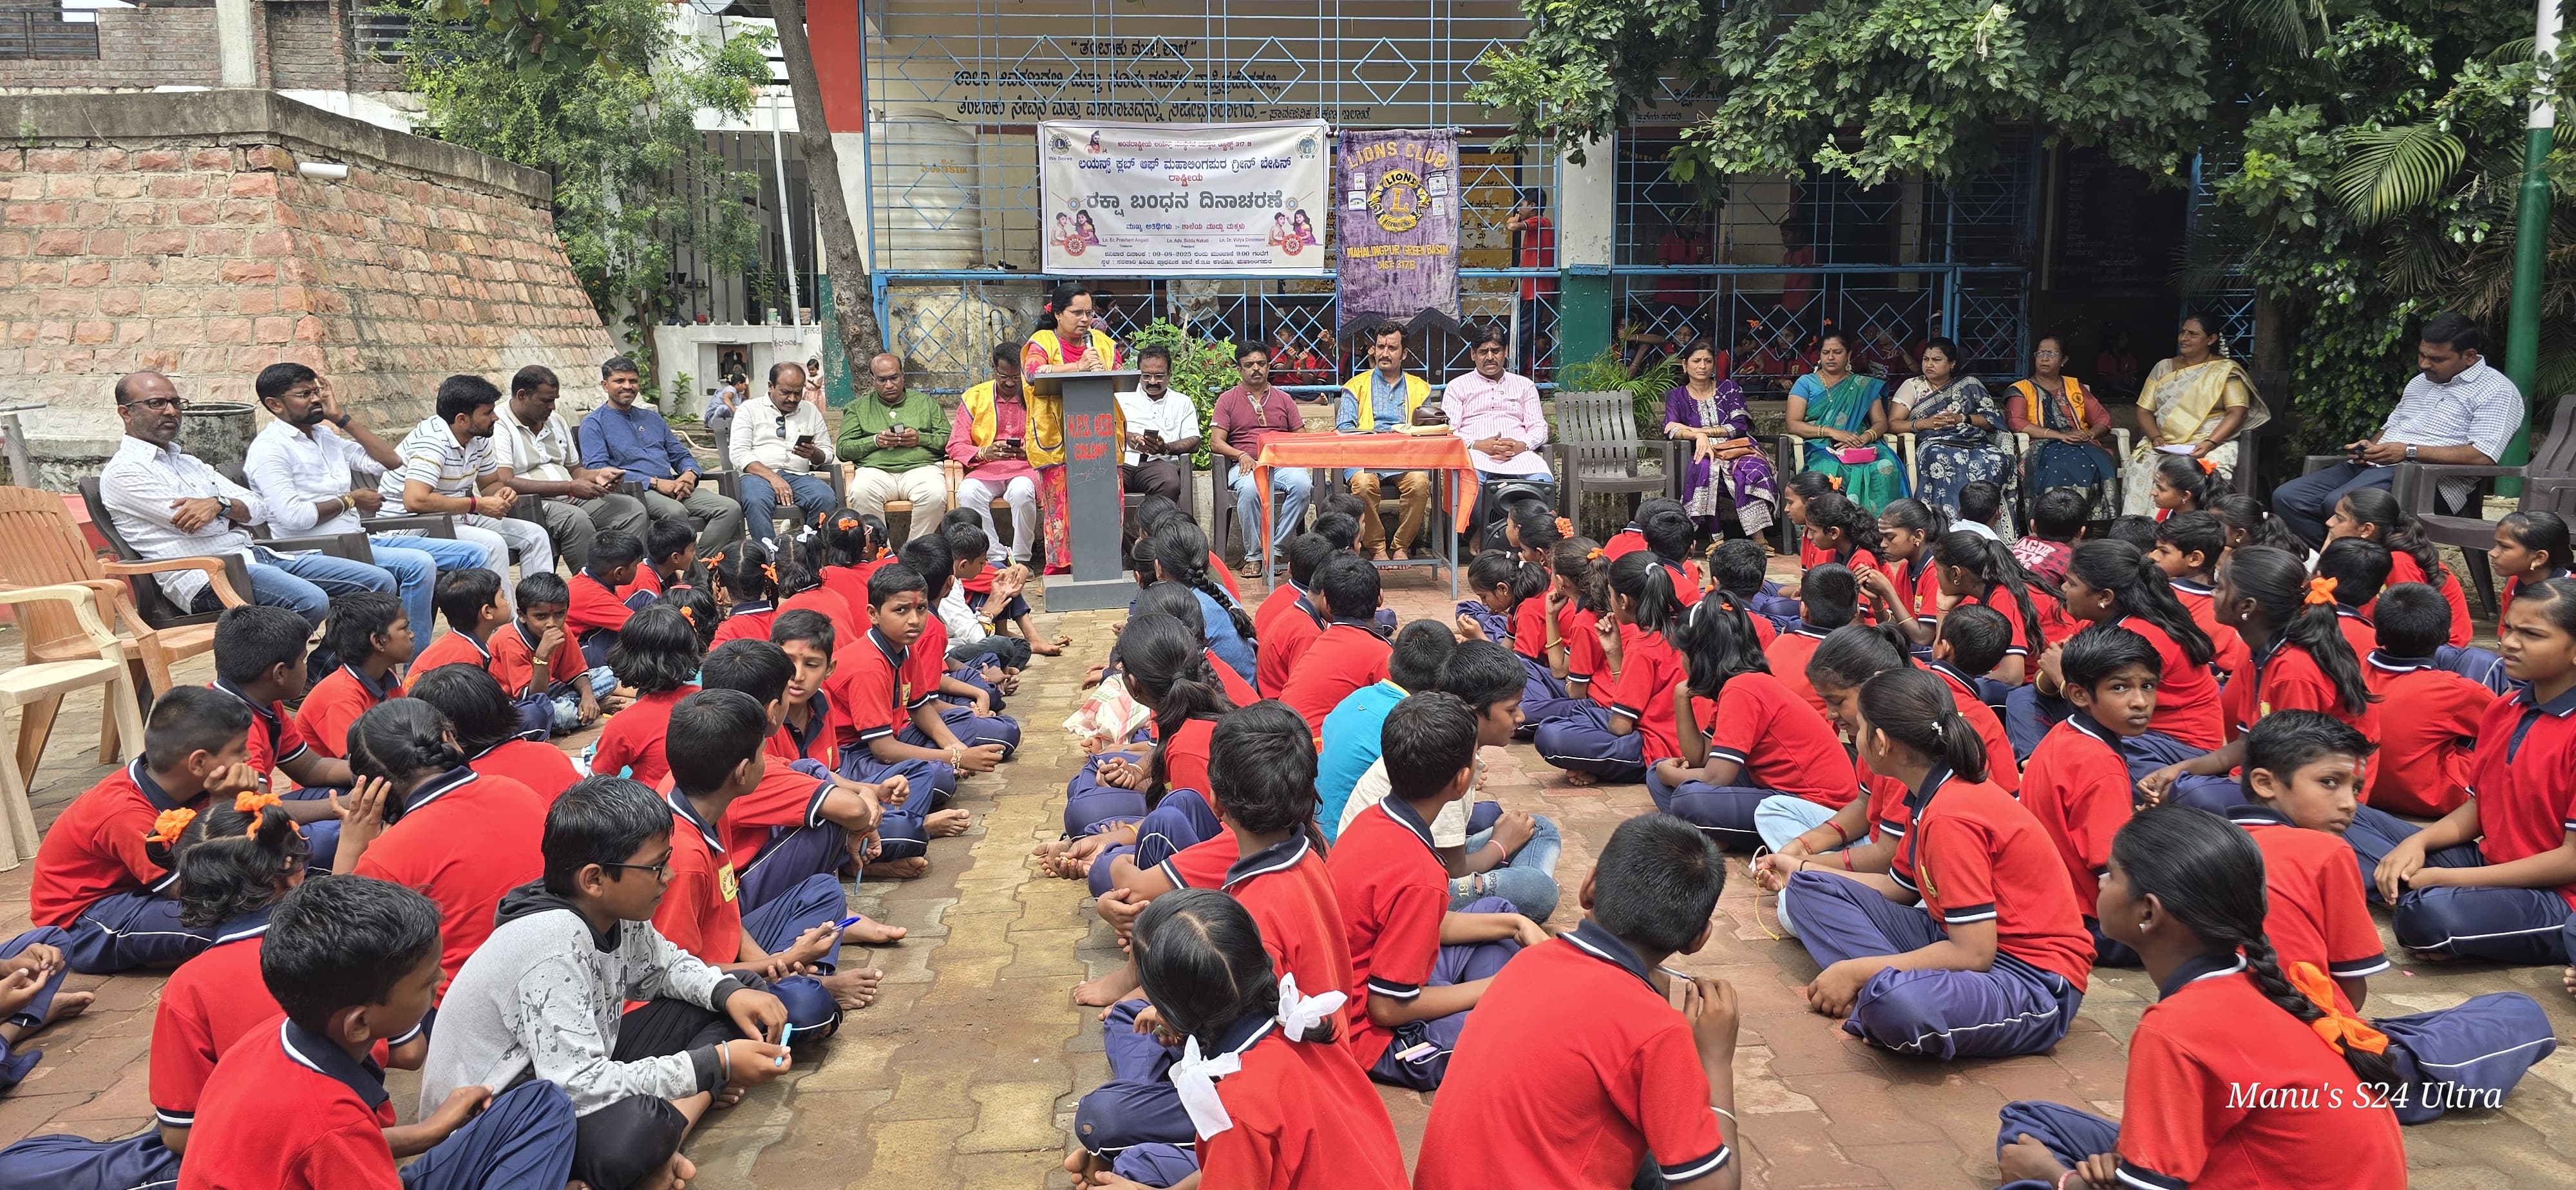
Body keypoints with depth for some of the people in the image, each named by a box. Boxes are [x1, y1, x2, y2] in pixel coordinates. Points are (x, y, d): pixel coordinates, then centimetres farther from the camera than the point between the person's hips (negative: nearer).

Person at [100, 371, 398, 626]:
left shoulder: (189, 463, 26)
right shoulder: (122, 472, 1)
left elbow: (258, 508, 15)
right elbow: (190, 523, -11)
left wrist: (220, 504, -7)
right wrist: (237, 514, 8)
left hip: (255, 555, 8)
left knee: (379, 583, -5)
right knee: (310, 601, -36)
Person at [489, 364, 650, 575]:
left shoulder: (556, 421, 21)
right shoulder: (498, 427, -6)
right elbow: (505, 483, -18)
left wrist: (597, 476, 2)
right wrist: (570, 487, -20)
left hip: (571, 501, 8)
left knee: (632, 508, -11)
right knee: (577, 519, -36)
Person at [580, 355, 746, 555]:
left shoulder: (653, 418, 27)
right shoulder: (594, 423, 8)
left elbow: (681, 455, 28)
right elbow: (597, 469, -7)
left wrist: (690, 474, 0)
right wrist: (655, 482, -14)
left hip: (672, 487, 6)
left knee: (731, 509, -18)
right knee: (675, 511, -39)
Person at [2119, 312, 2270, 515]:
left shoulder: (2226, 370, 7)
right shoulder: (2163, 368, 18)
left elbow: (2237, 413, -3)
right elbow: (2144, 410, 13)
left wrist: (2210, 443, -18)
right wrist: (2155, 437, -7)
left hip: (2211, 445, -3)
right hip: (2163, 444, 3)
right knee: (2140, 469, -29)